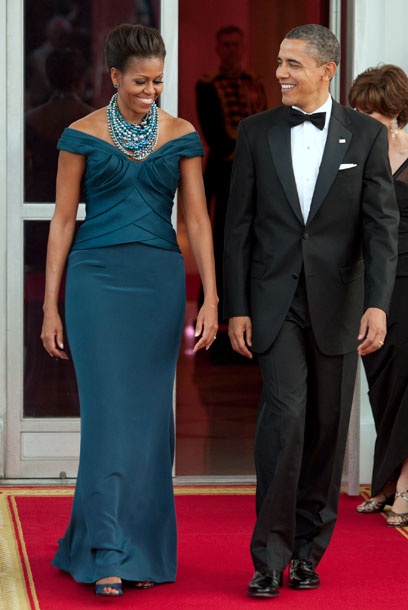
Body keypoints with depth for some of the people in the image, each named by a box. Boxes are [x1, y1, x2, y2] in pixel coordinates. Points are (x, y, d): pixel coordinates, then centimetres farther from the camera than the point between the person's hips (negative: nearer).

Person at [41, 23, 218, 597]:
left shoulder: (181, 136, 5)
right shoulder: (83, 135, 0)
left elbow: (197, 218, 3)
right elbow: (63, 220, 2)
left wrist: (210, 298, -5)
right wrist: (50, 307, -1)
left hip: (160, 281, 2)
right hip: (97, 279, -2)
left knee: (151, 414, 6)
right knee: (110, 411, -8)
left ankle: (145, 548, 16)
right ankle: (107, 554, -6)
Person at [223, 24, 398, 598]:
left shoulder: (366, 134, 1)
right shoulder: (257, 132, 4)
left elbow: (382, 224, -3)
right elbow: (239, 224, 5)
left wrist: (377, 304, -14)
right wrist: (236, 307, -1)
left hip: (336, 303, 1)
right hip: (275, 301, -1)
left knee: (327, 427, 7)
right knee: (285, 413, -14)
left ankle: (308, 550, 20)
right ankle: (270, 556, -8)